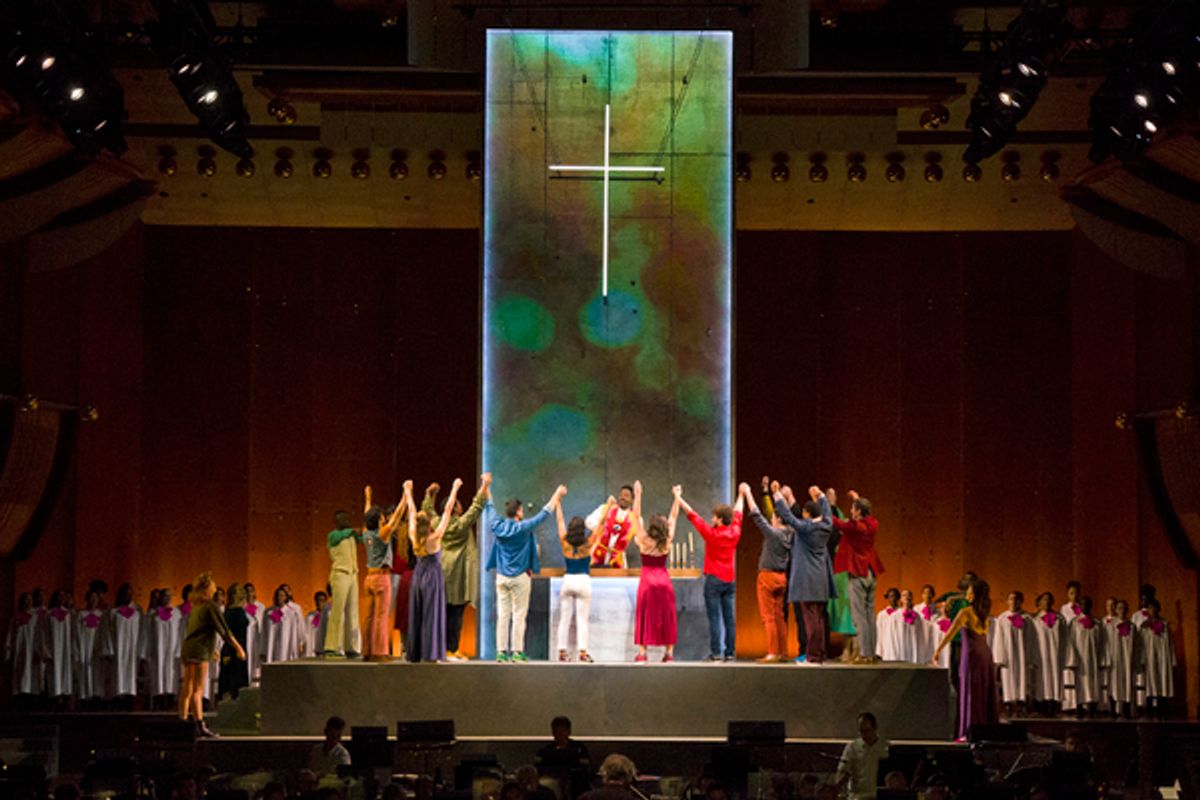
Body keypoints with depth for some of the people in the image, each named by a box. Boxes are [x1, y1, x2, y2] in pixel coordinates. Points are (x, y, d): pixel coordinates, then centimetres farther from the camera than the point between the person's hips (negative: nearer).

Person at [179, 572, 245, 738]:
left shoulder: (195, 606, 18)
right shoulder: (210, 606, -7)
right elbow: (224, 629, -9)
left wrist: (212, 649, 38)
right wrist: (238, 648, -2)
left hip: (187, 648, 8)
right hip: (200, 651, -8)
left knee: (187, 691, 9)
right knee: (198, 690, -12)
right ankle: (200, 726, -15)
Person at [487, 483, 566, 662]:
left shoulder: (498, 526, 0)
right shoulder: (522, 528, -11)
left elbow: (489, 509, 16)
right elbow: (543, 514, -7)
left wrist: (487, 488, 30)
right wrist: (557, 495, 3)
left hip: (501, 576, 4)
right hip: (520, 577, -4)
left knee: (502, 615, 5)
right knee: (519, 615, -1)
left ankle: (501, 652, 3)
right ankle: (517, 652, -3)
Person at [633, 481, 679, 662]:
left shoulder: (644, 541, -10)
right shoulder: (667, 542, -4)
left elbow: (637, 517, -10)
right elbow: (673, 518, 7)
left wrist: (637, 495, -10)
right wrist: (677, 497, 14)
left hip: (647, 581, -2)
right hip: (664, 580, 2)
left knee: (645, 616, 1)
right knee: (667, 616, 8)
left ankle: (642, 652, -4)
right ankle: (669, 652, 7)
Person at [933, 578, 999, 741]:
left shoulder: (966, 612, -10)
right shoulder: (984, 613, 10)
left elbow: (950, 634, -13)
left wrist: (937, 651, -9)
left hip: (972, 654, -6)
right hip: (986, 654, 6)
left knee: (971, 693, -3)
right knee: (986, 694, 10)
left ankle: (970, 732, -4)